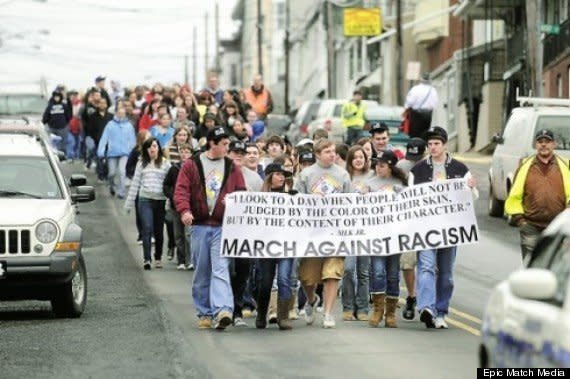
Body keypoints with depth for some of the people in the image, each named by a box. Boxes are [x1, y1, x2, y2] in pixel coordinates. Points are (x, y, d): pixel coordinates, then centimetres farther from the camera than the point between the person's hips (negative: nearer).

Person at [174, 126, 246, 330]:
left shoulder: (232, 168, 12)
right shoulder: (192, 165, 5)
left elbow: (241, 193, 13)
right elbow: (181, 190, -1)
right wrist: (184, 210, -19)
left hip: (223, 227, 0)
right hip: (199, 226, 0)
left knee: (220, 269, -13)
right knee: (202, 272, 6)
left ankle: (222, 310, -25)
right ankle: (204, 313, 15)